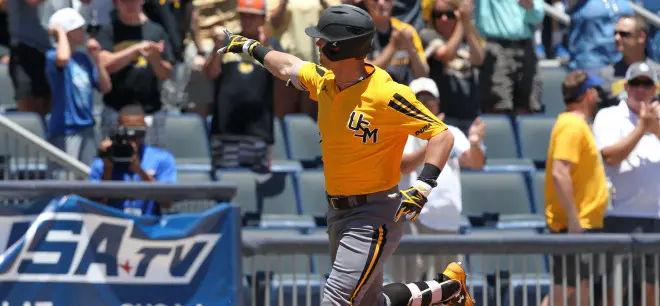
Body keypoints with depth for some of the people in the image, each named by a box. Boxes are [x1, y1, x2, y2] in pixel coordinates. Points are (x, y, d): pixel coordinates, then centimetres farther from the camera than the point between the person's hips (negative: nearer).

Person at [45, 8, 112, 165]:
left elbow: (105, 87, 11)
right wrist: (60, 33, -20)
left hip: (86, 127, 8)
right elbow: (63, 58, -36)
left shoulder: (83, 58, 12)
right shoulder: (53, 56, -10)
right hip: (65, 130, -8)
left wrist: (96, 58, 1)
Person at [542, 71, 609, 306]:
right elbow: (559, 173, -25)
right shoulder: (572, 126, -16)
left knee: (582, 287, 10)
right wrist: (573, 219, -26)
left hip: (584, 224, 10)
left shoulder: (577, 124, 16)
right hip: (576, 224, -10)